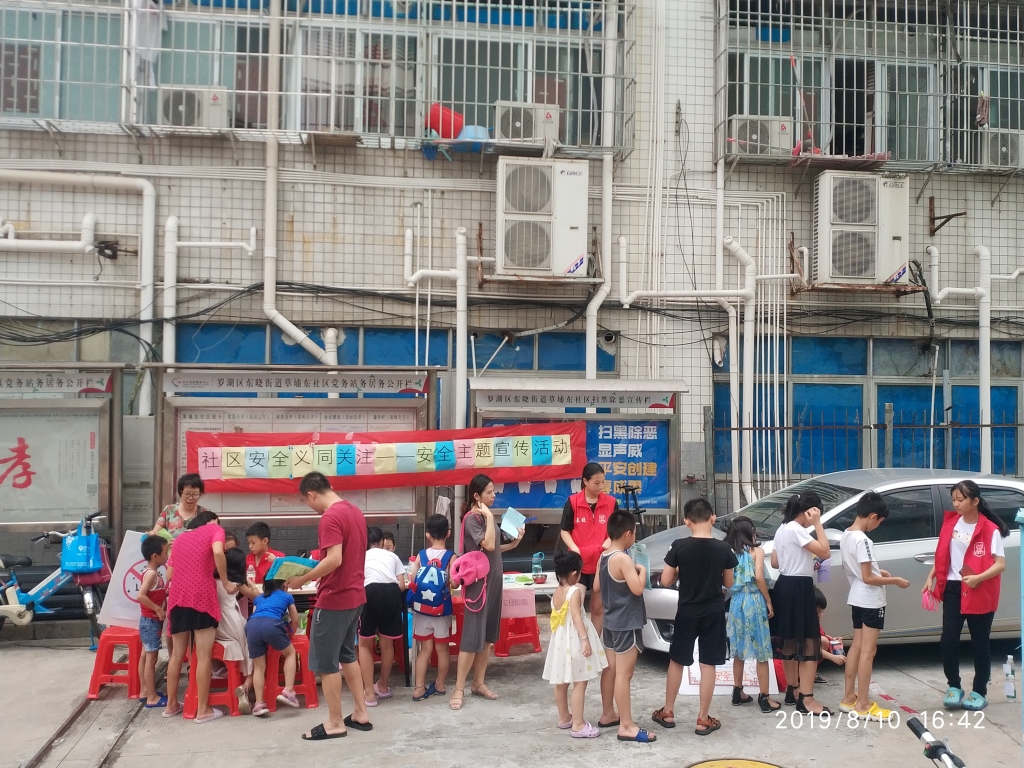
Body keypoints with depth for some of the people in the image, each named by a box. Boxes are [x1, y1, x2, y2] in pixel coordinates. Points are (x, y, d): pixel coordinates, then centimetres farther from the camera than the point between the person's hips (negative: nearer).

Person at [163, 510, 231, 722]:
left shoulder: (180, 538, 25)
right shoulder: (215, 529, 8)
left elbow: (169, 574, 19)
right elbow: (218, 552, -14)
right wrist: (226, 582, -5)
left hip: (177, 596, 6)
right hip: (201, 594, -6)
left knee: (177, 654, 17)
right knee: (204, 656, 0)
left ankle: (171, 705, 25)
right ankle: (203, 710, 3)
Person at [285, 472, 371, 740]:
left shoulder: (330, 517, -19)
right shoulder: (355, 512, 9)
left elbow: (334, 559, -27)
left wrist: (302, 579, -17)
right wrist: (316, 573, 17)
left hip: (334, 600, -9)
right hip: (354, 595, 9)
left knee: (324, 662, 2)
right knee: (347, 655, 20)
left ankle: (335, 723, 10)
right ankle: (361, 713, 24)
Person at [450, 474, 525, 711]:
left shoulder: (486, 516, 11)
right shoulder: (471, 518, -14)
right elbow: (488, 545, -27)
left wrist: (513, 544, 4)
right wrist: (489, 517, -21)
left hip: (493, 580, 8)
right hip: (478, 582, -8)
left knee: (488, 636, 12)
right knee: (472, 636, -7)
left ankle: (478, 683, 21)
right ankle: (459, 689, -1)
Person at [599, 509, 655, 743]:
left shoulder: (603, 557, 8)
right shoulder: (622, 559, -20)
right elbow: (637, 588, -25)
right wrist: (642, 571, -7)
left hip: (610, 621, 9)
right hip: (626, 624, -9)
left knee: (611, 671, 16)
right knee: (623, 674, -7)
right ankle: (627, 727, -4)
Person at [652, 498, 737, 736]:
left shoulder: (679, 547, -12)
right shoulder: (723, 548, -8)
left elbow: (666, 581, -9)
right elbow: (728, 583, 2)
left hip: (686, 612, 0)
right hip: (714, 613, 0)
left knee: (676, 661, 15)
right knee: (708, 665, 6)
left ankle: (667, 712, 23)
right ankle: (703, 719, 10)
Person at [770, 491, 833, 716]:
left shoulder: (782, 529, 13)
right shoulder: (796, 529, -17)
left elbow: (775, 562, 18)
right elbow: (825, 552, -20)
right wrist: (817, 524, -15)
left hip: (785, 586, 10)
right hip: (798, 588, -10)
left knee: (790, 641, 16)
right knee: (809, 643, -8)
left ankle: (792, 690, 25)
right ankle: (806, 699, -10)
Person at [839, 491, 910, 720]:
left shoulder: (846, 536, 7)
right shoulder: (863, 541, -22)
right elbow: (868, 578, -22)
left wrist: (877, 571, 12)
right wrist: (895, 580, -12)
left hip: (856, 599, 9)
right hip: (870, 601, -9)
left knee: (856, 647, 14)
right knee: (867, 651, -4)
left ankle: (849, 698, 19)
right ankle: (862, 705, 0)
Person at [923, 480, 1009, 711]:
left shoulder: (990, 530, -12)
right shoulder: (950, 522, 4)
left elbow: (1000, 564, -16)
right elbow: (942, 555, 12)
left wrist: (978, 578, -30)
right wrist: (931, 577, 3)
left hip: (979, 593, -4)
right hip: (953, 588, 4)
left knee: (979, 643, 6)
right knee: (948, 639, 0)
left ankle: (979, 692, 19)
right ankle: (953, 687, 16)